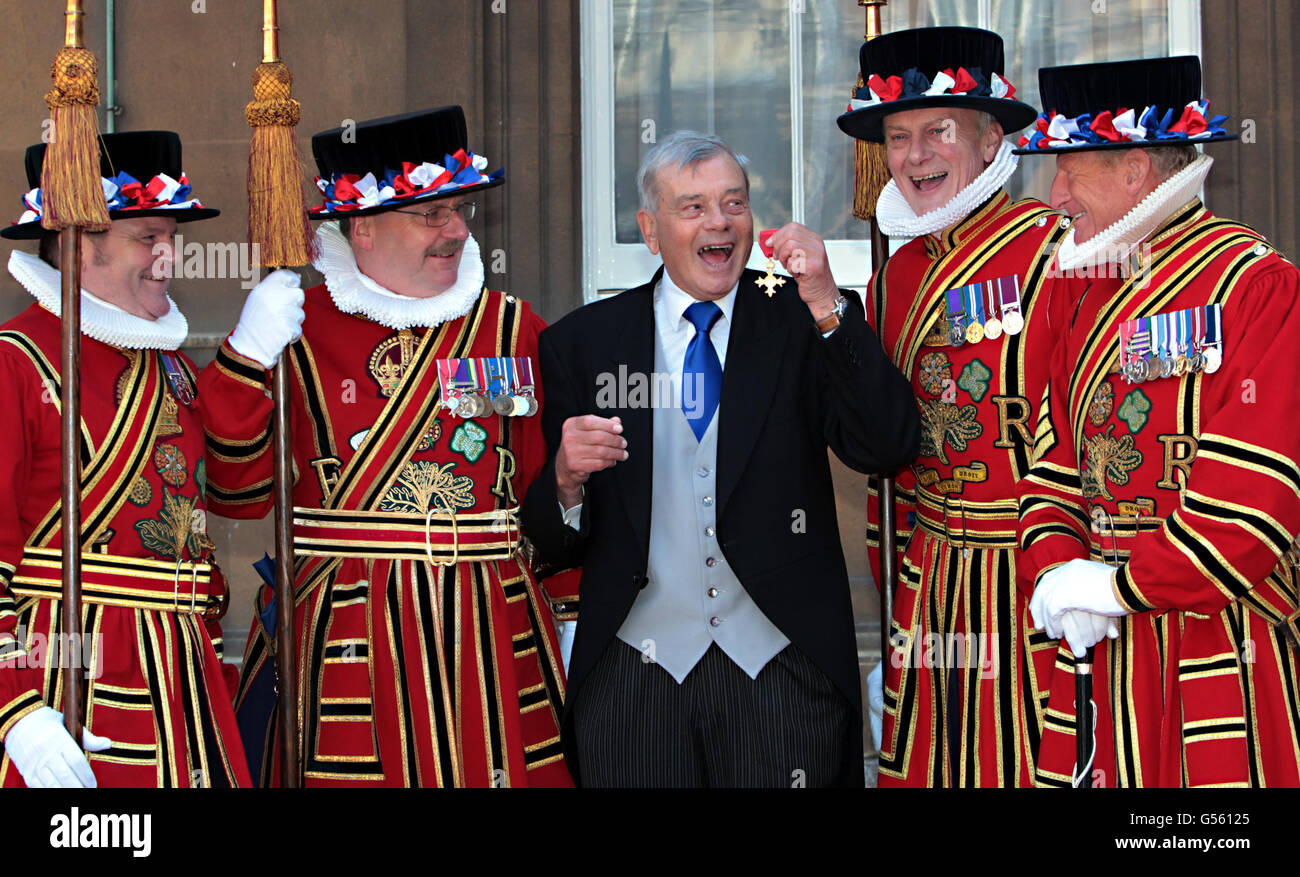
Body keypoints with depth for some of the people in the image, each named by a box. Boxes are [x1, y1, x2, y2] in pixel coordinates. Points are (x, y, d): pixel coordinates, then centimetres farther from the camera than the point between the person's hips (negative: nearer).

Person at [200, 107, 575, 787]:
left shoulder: (513, 328, 9)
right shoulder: (299, 332, 2)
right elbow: (239, 495, -3)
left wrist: (569, 619, 8)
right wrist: (246, 360, -14)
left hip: (493, 635, 2)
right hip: (341, 646, -2)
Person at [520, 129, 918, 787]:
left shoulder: (799, 322, 3)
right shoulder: (581, 343, 3)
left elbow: (885, 449, -12)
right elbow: (553, 545, 3)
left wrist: (828, 307, -19)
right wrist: (566, 479, -19)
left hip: (783, 668, 0)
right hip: (635, 674, 0)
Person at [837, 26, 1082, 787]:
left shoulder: (1056, 249, -10)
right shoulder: (896, 277, 10)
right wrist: (894, 610, 16)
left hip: (1037, 581, -6)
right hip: (932, 583, 6)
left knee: (1036, 765, 1)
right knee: (923, 765, 12)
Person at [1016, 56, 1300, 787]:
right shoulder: (1098, 296, 14)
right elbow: (1057, 470, 12)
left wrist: (1114, 586, -13)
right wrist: (1060, 570, -8)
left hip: (1218, 655, -6)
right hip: (1101, 646, 6)